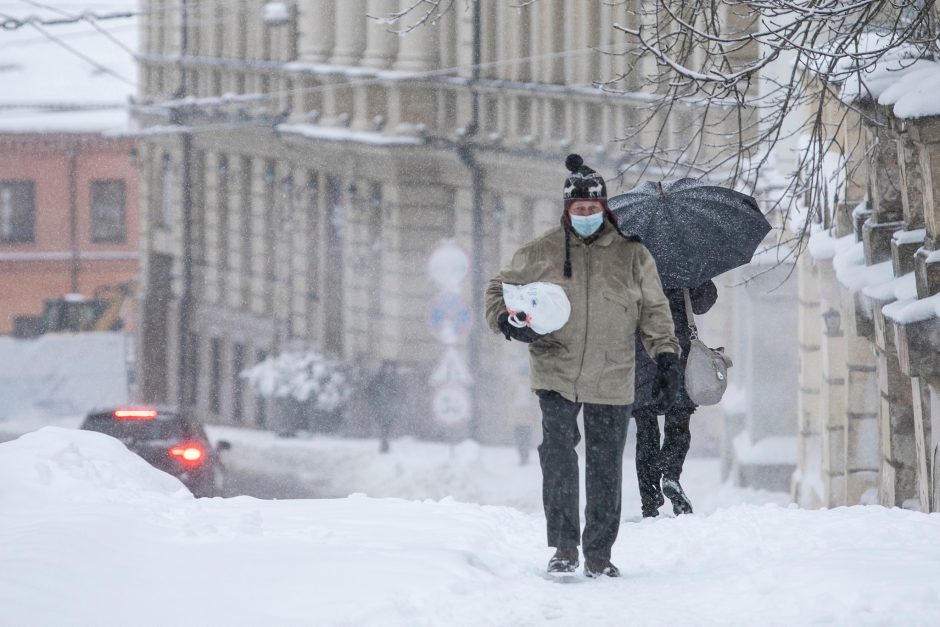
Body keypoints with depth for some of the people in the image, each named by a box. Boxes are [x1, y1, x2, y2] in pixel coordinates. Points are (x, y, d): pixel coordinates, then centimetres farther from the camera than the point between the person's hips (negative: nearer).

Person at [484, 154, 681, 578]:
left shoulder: (632, 255, 6)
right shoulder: (541, 253, 4)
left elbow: (654, 309, 13)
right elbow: (500, 288, 15)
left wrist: (666, 356, 3)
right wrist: (506, 320, -5)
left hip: (611, 381, 1)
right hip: (556, 375, -1)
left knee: (605, 468, 5)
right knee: (558, 455, -16)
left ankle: (599, 552, 14)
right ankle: (564, 546, -9)